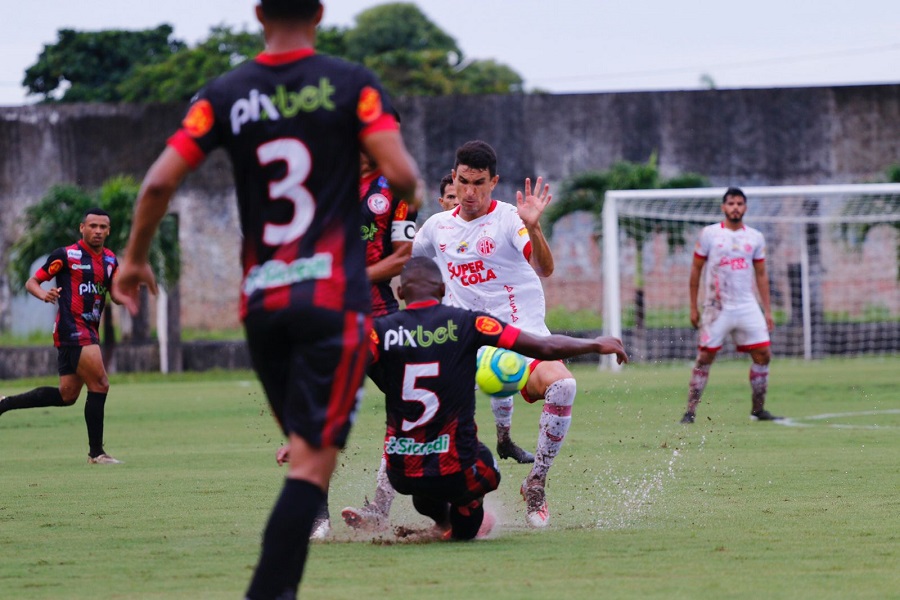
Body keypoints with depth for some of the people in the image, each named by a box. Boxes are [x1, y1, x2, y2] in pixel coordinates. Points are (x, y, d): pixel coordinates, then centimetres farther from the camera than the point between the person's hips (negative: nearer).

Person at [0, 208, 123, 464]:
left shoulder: (110, 260, 14)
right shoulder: (65, 255, -5)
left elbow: (116, 294, 15)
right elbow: (32, 282, -2)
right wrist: (43, 294, -24)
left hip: (89, 331, 8)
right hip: (72, 326, -8)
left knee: (67, 395, 10)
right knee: (99, 385, -13)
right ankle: (96, 453, -7)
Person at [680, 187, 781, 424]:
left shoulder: (755, 238, 9)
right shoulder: (709, 234, 0)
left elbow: (761, 274, 14)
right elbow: (696, 269, 5)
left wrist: (767, 310, 9)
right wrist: (693, 307, 2)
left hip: (747, 307, 3)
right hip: (716, 307, -3)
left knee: (763, 355, -2)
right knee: (705, 357, -4)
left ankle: (758, 409, 10)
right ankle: (691, 411, 0)